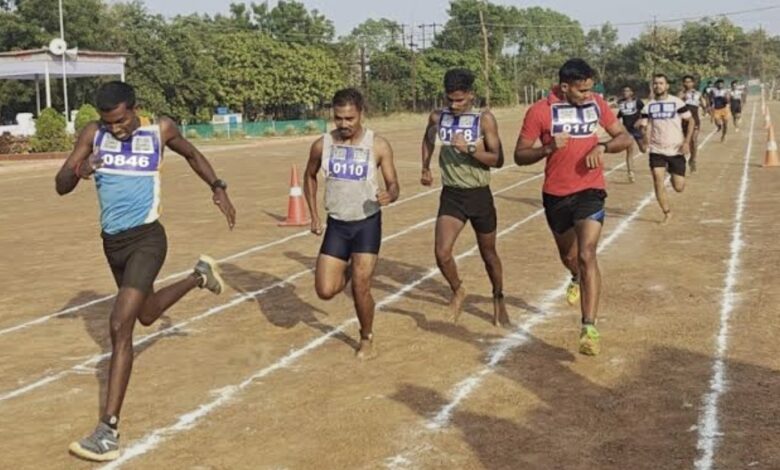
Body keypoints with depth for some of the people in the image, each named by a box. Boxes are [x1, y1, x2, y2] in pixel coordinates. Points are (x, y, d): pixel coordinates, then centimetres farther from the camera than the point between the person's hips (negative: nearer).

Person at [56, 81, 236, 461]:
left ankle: (108, 430, -17)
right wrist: (78, 172, -28)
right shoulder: (93, 134, -4)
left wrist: (218, 188, 5)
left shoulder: (160, 131, -8)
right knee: (146, 314, 26)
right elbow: (61, 186, -6)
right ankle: (199, 277, 54)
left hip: (146, 238, -5)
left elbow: (192, 155, 14)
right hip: (112, 241, 5)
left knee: (119, 326, -18)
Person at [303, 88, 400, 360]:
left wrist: (389, 195, -30)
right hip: (336, 224, 3)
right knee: (325, 291, -3)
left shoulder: (378, 146, -11)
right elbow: (310, 177, 13)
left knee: (361, 289, -6)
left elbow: (393, 185, -5)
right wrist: (314, 215, 6)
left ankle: (366, 340, 21)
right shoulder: (322, 145, -5)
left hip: (367, 223, -2)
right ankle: (348, 270, 32)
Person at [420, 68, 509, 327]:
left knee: (488, 253, 14)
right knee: (442, 252, -15)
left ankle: (498, 300, 38)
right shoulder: (437, 117, 0)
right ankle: (458, 291, 15)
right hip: (451, 195, 2)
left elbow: (497, 160, -13)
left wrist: (469, 149, -25)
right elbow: (428, 139, 23)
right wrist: (425, 168, 17)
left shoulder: (484, 119, -10)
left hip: (479, 195, -2)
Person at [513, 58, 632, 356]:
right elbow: (520, 155, -6)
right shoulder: (540, 111, -10)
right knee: (568, 255, 21)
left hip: (590, 191, -1)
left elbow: (625, 138, 6)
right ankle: (577, 279, 58)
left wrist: (603, 147, -15)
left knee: (587, 255, -17)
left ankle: (589, 328, -16)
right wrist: (549, 148, -24)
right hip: (555, 195, 1)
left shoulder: (596, 103, -2)